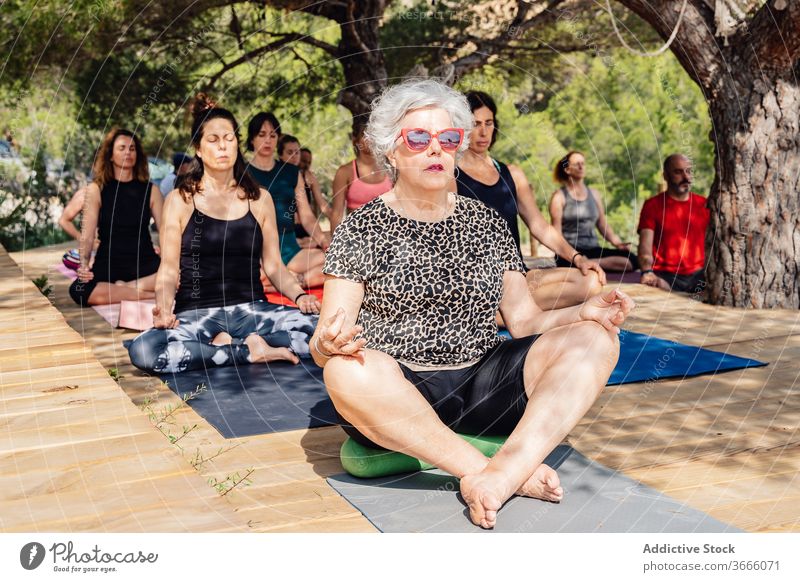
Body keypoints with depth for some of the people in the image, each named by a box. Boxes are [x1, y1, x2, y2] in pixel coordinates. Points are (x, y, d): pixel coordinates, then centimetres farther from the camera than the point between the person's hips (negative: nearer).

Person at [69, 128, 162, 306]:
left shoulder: (150, 190, 6)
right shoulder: (96, 190, 3)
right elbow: (87, 236, -3)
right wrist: (84, 264, -21)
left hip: (145, 263, 1)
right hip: (109, 263, -1)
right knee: (78, 290, -34)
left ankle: (124, 287, -19)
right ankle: (147, 294, -24)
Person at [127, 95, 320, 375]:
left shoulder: (259, 199, 11)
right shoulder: (180, 200, 5)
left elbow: (273, 265, 12)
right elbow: (169, 271, 2)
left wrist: (299, 295, -8)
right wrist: (164, 308, -18)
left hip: (252, 309, 2)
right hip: (198, 313, -1)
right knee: (142, 350, -33)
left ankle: (223, 345, -13)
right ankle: (249, 351, -19)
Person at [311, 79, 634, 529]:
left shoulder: (488, 223, 14)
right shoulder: (361, 230, 3)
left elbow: (524, 319, 10)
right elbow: (324, 342, -3)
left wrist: (585, 312, -10)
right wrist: (331, 344, -28)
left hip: (482, 384, 4)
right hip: (397, 397, -3)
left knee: (594, 340, -16)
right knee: (348, 372, -37)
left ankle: (503, 474, -36)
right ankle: (519, 475, -28)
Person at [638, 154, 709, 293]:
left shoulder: (704, 205, 14)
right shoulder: (652, 206, 5)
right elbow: (645, 246, -7)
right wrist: (647, 272, -27)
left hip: (698, 275, 3)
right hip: (665, 276, -3)